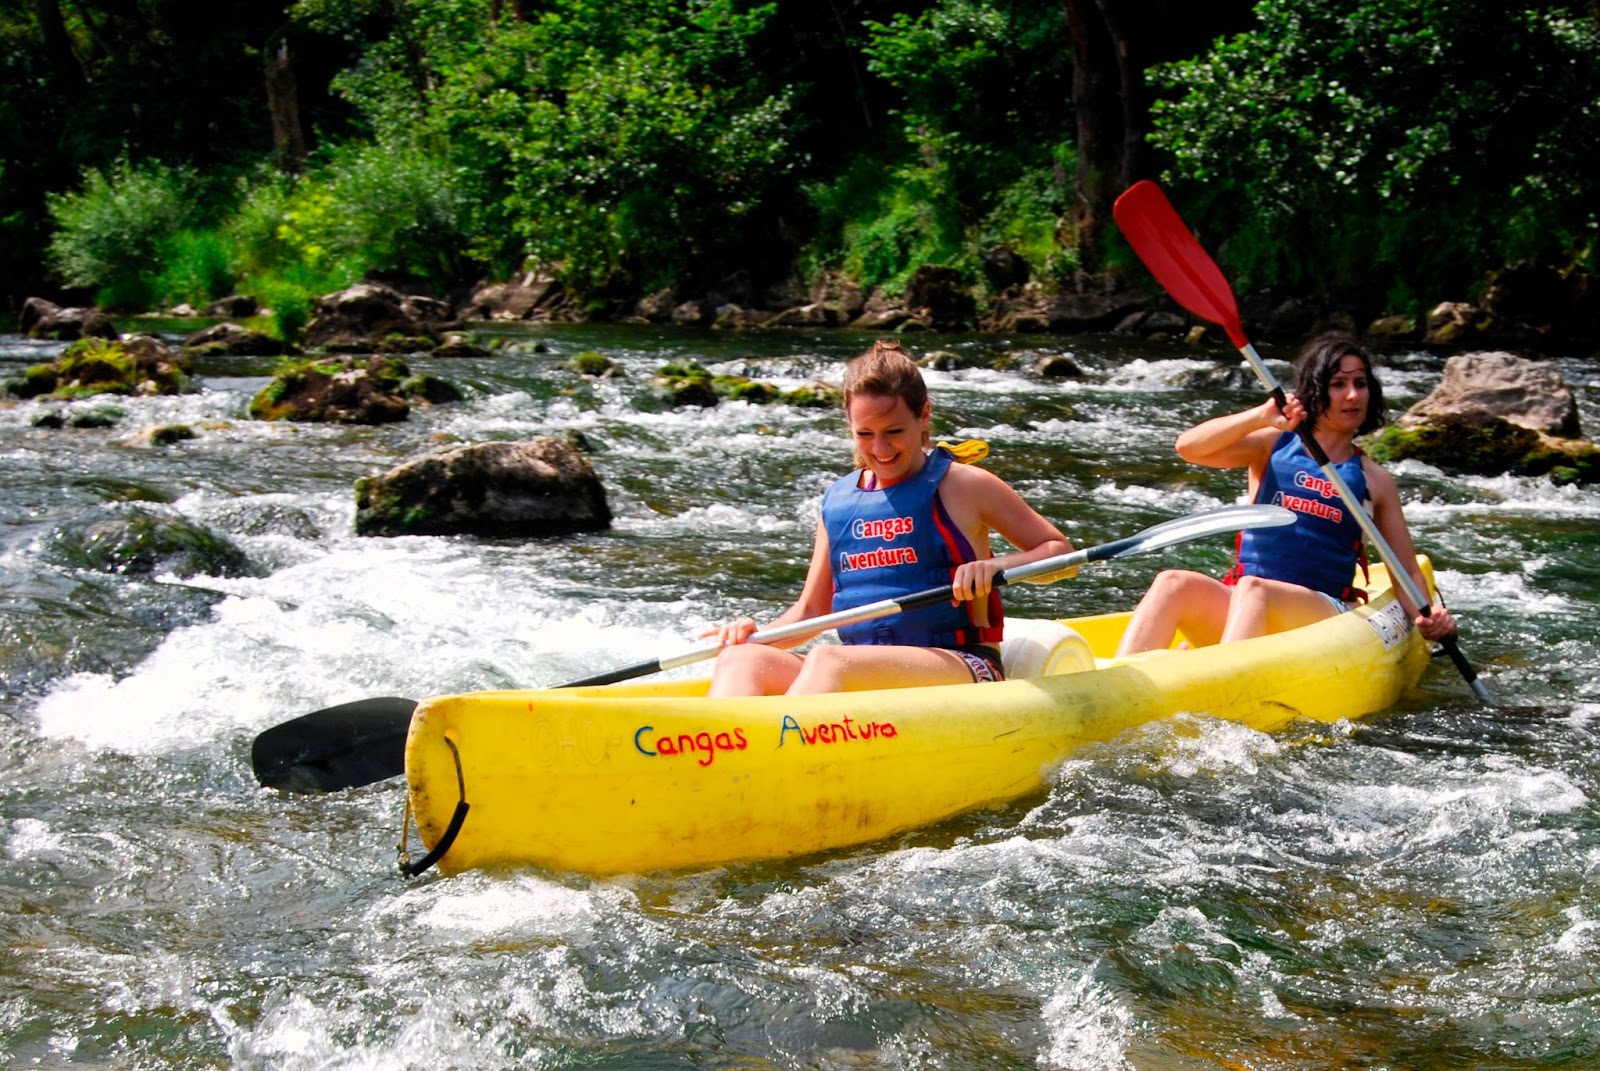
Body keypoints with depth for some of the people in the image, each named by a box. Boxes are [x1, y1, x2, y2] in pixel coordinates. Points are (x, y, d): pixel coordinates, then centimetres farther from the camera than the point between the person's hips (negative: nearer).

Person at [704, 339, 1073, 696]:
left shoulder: (962, 486, 3)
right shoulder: (837, 501, 17)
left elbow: (1062, 553, 5)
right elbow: (811, 610, 21)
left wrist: (996, 565, -14)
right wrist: (755, 632, 1)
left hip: (960, 668, -5)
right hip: (864, 682, 5)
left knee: (827, 660, -34)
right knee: (742, 659, -21)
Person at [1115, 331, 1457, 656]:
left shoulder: (1374, 481, 14)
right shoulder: (1273, 446, 14)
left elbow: (1407, 572, 16)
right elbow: (1189, 447, -1)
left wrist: (1428, 616, -5)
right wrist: (1262, 416, -15)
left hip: (1322, 617, -1)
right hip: (1237, 607, 1)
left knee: (1253, 590, -36)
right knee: (1175, 583, -31)